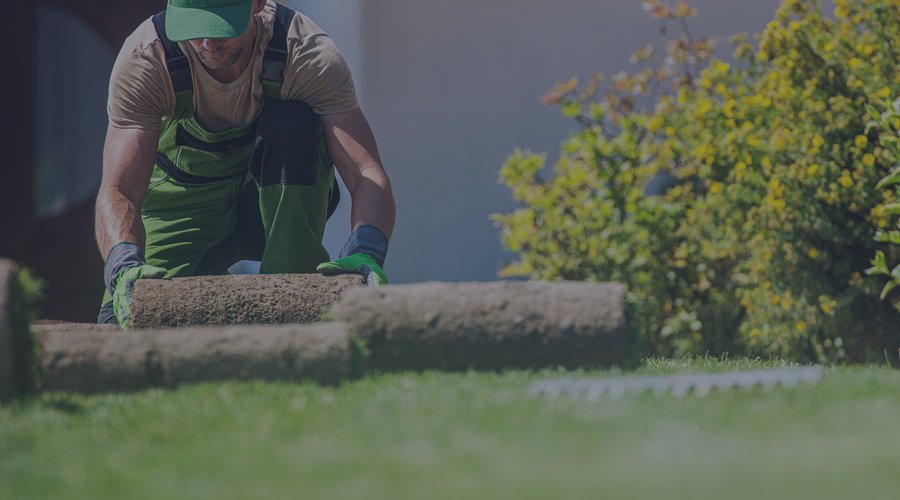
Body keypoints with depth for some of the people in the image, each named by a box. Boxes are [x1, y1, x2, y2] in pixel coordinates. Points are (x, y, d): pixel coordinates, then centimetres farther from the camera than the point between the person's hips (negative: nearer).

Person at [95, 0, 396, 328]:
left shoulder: (308, 52, -28)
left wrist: (365, 253, -57)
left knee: (293, 122, -32)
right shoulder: (142, 58, -27)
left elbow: (367, 174, -36)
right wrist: (124, 264, -58)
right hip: (188, 205, 1)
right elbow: (117, 188, -35)